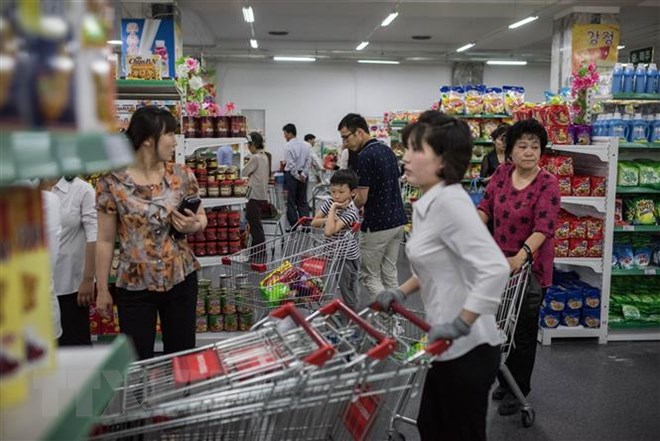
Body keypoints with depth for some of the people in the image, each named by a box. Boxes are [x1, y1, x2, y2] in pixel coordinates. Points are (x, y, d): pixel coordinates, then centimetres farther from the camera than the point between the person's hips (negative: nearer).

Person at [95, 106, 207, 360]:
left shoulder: (182, 175, -2)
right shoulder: (112, 182, -10)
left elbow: (201, 218, 11)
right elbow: (105, 240, -4)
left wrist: (193, 226, -12)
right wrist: (102, 288, 0)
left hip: (181, 278, 3)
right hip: (134, 285, -2)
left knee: (182, 355, 12)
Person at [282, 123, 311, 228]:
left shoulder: (288, 146, -13)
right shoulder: (305, 145, 6)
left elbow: (291, 164, -17)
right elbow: (309, 161, 3)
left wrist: (297, 176, -8)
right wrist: (303, 175, -1)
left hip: (291, 175, -6)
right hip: (303, 176, 6)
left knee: (291, 202, 3)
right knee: (303, 202, 14)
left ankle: (294, 226, 4)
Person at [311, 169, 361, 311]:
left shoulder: (350, 212, -27)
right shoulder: (329, 202, -5)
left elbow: (329, 231, -35)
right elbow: (314, 222, -2)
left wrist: (333, 209, -30)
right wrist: (327, 219, -20)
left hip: (347, 257, -6)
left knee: (347, 290, 8)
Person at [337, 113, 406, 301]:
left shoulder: (365, 156, -18)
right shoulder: (387, 150, 10)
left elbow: (362, 198, -19)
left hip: (377, 225, -9)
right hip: (397, 220, 9)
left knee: (369, 275, 5)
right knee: (389, 273, 15)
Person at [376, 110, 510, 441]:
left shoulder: (450, 202, -23)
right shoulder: (429, 202, 6)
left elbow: (495, 269, -31)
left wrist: (460, 324, -26)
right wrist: (402, 292, 12)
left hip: (467, 349, -9)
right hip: (450, 346, 9)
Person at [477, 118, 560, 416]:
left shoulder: (547, 184, -16)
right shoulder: (502, 173, -1)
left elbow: (543, 227, -25)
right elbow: (486, 206, 3)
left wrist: (520, 257, -38)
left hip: (530, 266, -5)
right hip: (500, 262, 5)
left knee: (523, 330, 7)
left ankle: (518, 391, 25)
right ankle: (505, 381, 37)